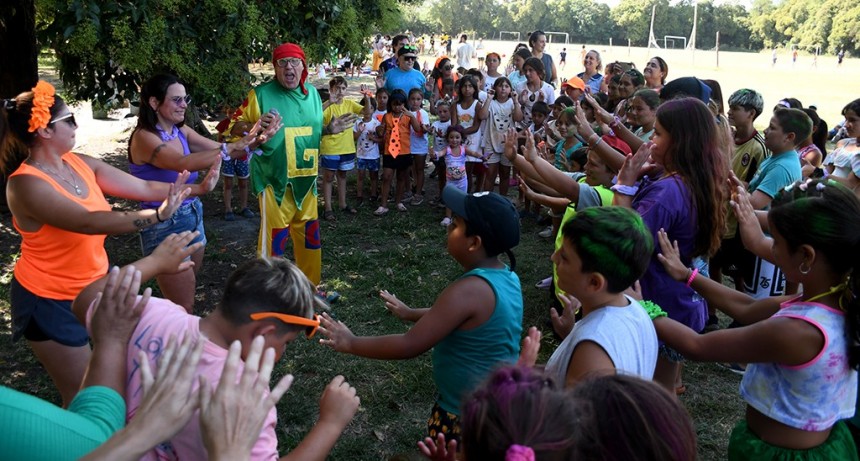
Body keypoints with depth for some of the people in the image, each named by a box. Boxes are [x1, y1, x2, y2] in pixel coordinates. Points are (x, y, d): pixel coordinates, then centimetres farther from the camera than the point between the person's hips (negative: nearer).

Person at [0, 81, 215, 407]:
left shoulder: (80, 163, -4)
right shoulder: (26, 184, -25)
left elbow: (143, 187, -3)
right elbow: (88, 222, -38)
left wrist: (197, 188, -10)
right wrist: (157, 215, -46)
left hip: (93, 288, 7)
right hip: (51, 303, -7)